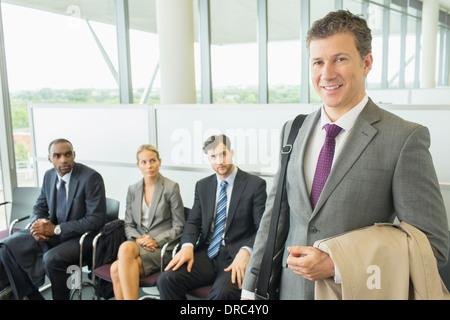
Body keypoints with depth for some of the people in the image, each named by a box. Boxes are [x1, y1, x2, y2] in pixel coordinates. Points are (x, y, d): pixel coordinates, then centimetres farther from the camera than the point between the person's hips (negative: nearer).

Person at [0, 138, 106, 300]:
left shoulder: (91, 177, -16)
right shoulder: (49, 176, 6)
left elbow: (96, 220, -18)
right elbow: (40, 207, 16)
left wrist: (56, 229, -20)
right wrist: (37, 223, -9)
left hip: (80, 237, -6)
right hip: (52, 231, 7)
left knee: (52, 258, -33)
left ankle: (61, 296, -6)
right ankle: (31, 294, 1)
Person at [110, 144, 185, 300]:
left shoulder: (171, 187, -1)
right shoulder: (133, 189, 14)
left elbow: (178, 227, 0)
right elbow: (128, 224, 15)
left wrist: (156, 241, -13)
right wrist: (137, 239, -6)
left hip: (162, 247, -4)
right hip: (137, 245, 4)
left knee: (121, 258, -32)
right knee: (116, 269, -30)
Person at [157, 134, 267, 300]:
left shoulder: (255, 184, -1)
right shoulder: (202, 186, 15)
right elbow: (193, 222, 13)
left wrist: (245, 251, -23)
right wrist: (187, 246, -9)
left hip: (235, 257, -4)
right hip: (206, 254, 5)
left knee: (222, 292, -35)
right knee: (166, 279, -19)